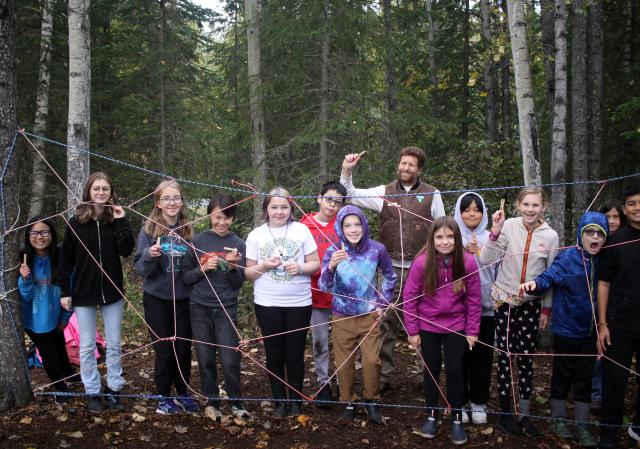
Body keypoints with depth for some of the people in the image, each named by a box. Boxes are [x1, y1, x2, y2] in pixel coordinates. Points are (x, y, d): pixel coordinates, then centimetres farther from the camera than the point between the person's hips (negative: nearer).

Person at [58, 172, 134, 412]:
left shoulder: (117, 218, -1)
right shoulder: (76, 222, -4)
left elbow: (126, 251, -13)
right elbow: (66, 259, -1)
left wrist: (121, 222, -18)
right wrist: (65, 291, -4)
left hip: (112, 291, 1)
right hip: (84, 293, -1)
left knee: (114, 344, 9)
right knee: (87, 346, 7)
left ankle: (114, 389, 22)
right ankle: (92, 392, 19)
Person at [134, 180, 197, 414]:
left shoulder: (188, 229, 0)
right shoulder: (149, 228, -7)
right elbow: (140, 268, -9)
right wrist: (149, 255, -28)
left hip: (183, 298, 2)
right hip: (157, 298, -2)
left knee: (184, 347, 10)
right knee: (163, 349, 6)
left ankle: (182, 393, 28)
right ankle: (164, 397, 22)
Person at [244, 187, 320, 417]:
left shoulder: (301, 230, 0)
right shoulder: (256, 235, 1)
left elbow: (315, 263, 2)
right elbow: (249, 273, 3)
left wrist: (300, 268, -17)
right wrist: (264, 266, -16)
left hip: (299, 303, 0)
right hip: (267, 304, 1)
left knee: (295, 354, 8)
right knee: (274, 354, 10)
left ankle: (296, 400, 24)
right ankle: (279, 401, 24)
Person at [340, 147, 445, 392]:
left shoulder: (432, 194, 4)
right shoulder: (384, 192, 6)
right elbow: (351, 195, 6)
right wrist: (346, 171, -9)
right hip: (392, 268, 1)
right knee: (387, 322, 3)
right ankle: (384, 374, 12)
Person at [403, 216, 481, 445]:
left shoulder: (468, 262, -15)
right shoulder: (422, 262, -17)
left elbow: (473, 299, -6)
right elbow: (409, 297, -9)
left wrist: (472, 331, -3)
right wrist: (412, 331, -6)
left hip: (456, 326, 0)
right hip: (428, 326, 0)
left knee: (455, 371, 5)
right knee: (431, 370, 13)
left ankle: (457, 419, 22)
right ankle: (431, 415, 29)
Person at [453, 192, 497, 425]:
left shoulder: (490, 238, 5)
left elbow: (497, 270, 8)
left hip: (485, 307, 2)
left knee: (482, 356, 8)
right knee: (460, 355, 5)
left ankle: (478, 402, 23)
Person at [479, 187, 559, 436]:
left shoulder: (550, 236, -5)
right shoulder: (508, 226, -11)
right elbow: (486, 261, -13)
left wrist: (546, 309, 6)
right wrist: (495, 232, -24)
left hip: (531, 303, 2)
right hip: (504, 300, -1)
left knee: (527, 357, 8)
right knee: (505, 356, 4)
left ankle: (524, 413, 22)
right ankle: (505, 412, 19)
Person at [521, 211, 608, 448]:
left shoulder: (601, 261, 0)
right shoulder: (568, 258, -14)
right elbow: (548, 277, -23)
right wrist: (535, 284, -44)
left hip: (590, 331, 4)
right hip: (566, 329, -4)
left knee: (585, 377, 12)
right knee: (563, 375, 11)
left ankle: (582, 426, 22)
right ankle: (559, 419, 27)